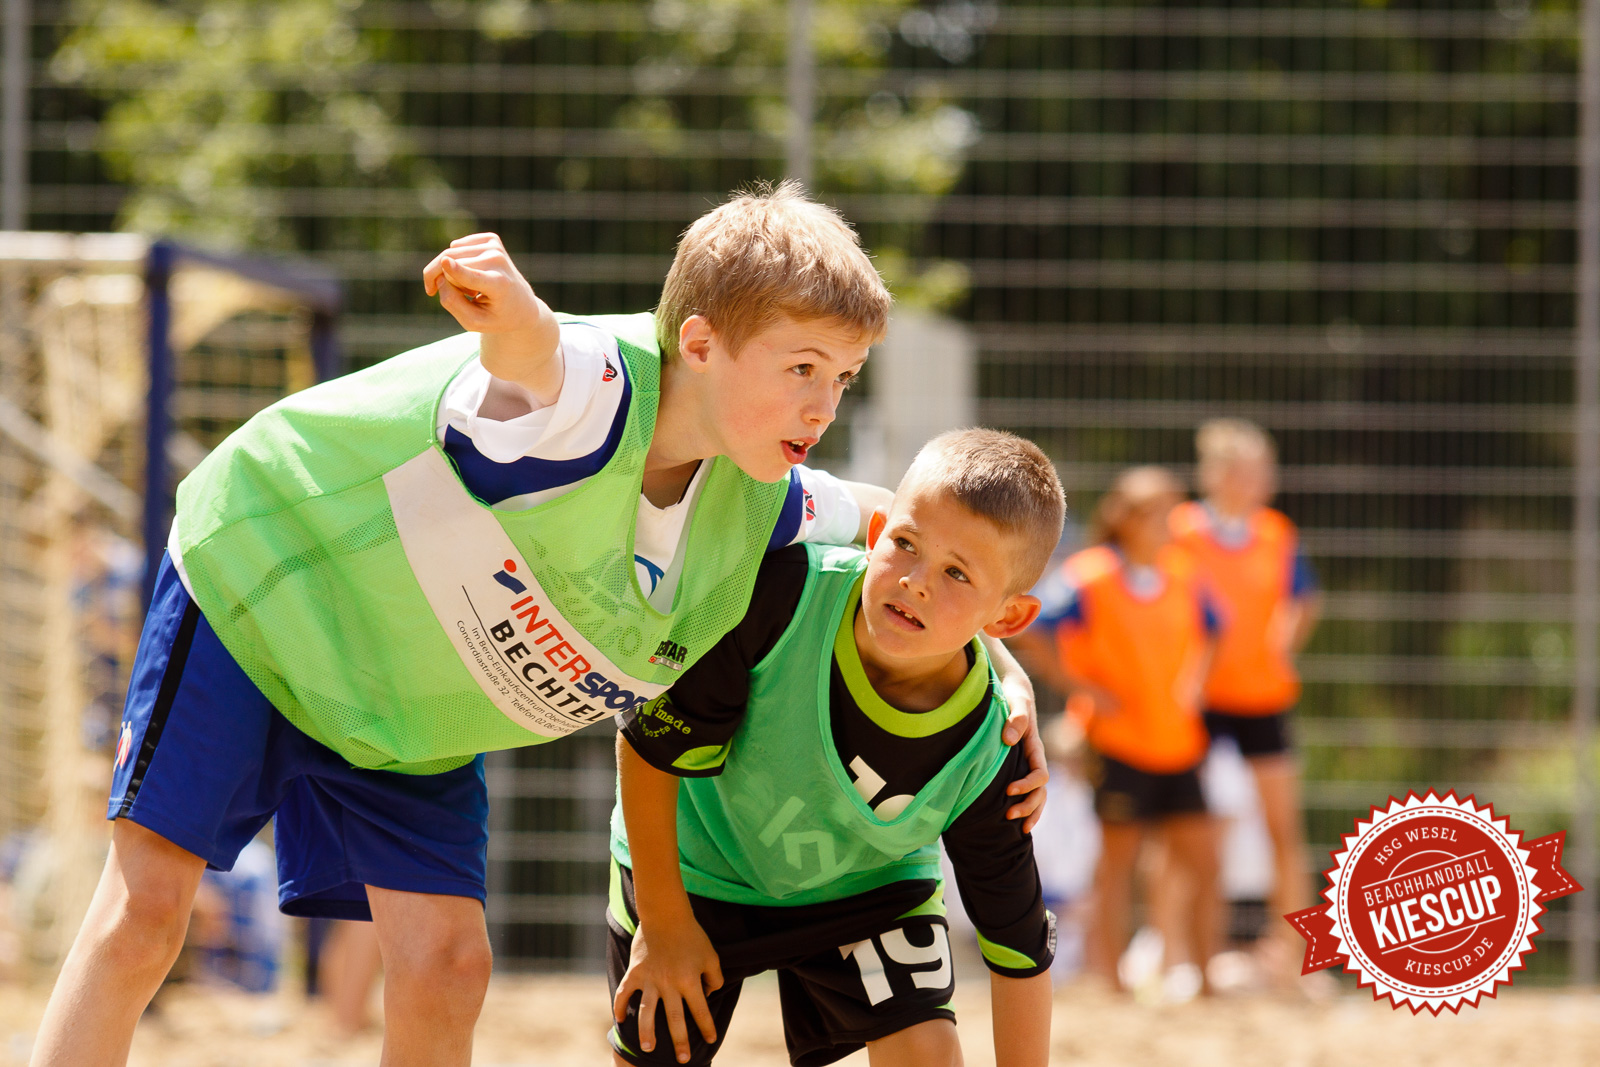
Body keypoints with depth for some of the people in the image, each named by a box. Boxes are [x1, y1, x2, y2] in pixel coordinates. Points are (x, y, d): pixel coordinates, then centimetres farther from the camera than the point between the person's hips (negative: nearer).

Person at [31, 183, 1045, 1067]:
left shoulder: (758, 509, -11)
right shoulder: (596, 392, -34)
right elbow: (534, 352, -58)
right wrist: (515, 315, -83)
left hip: (410, 728, 6)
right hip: (259, 586, -6)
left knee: (445, 966, -7)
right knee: (145, 908, -11)